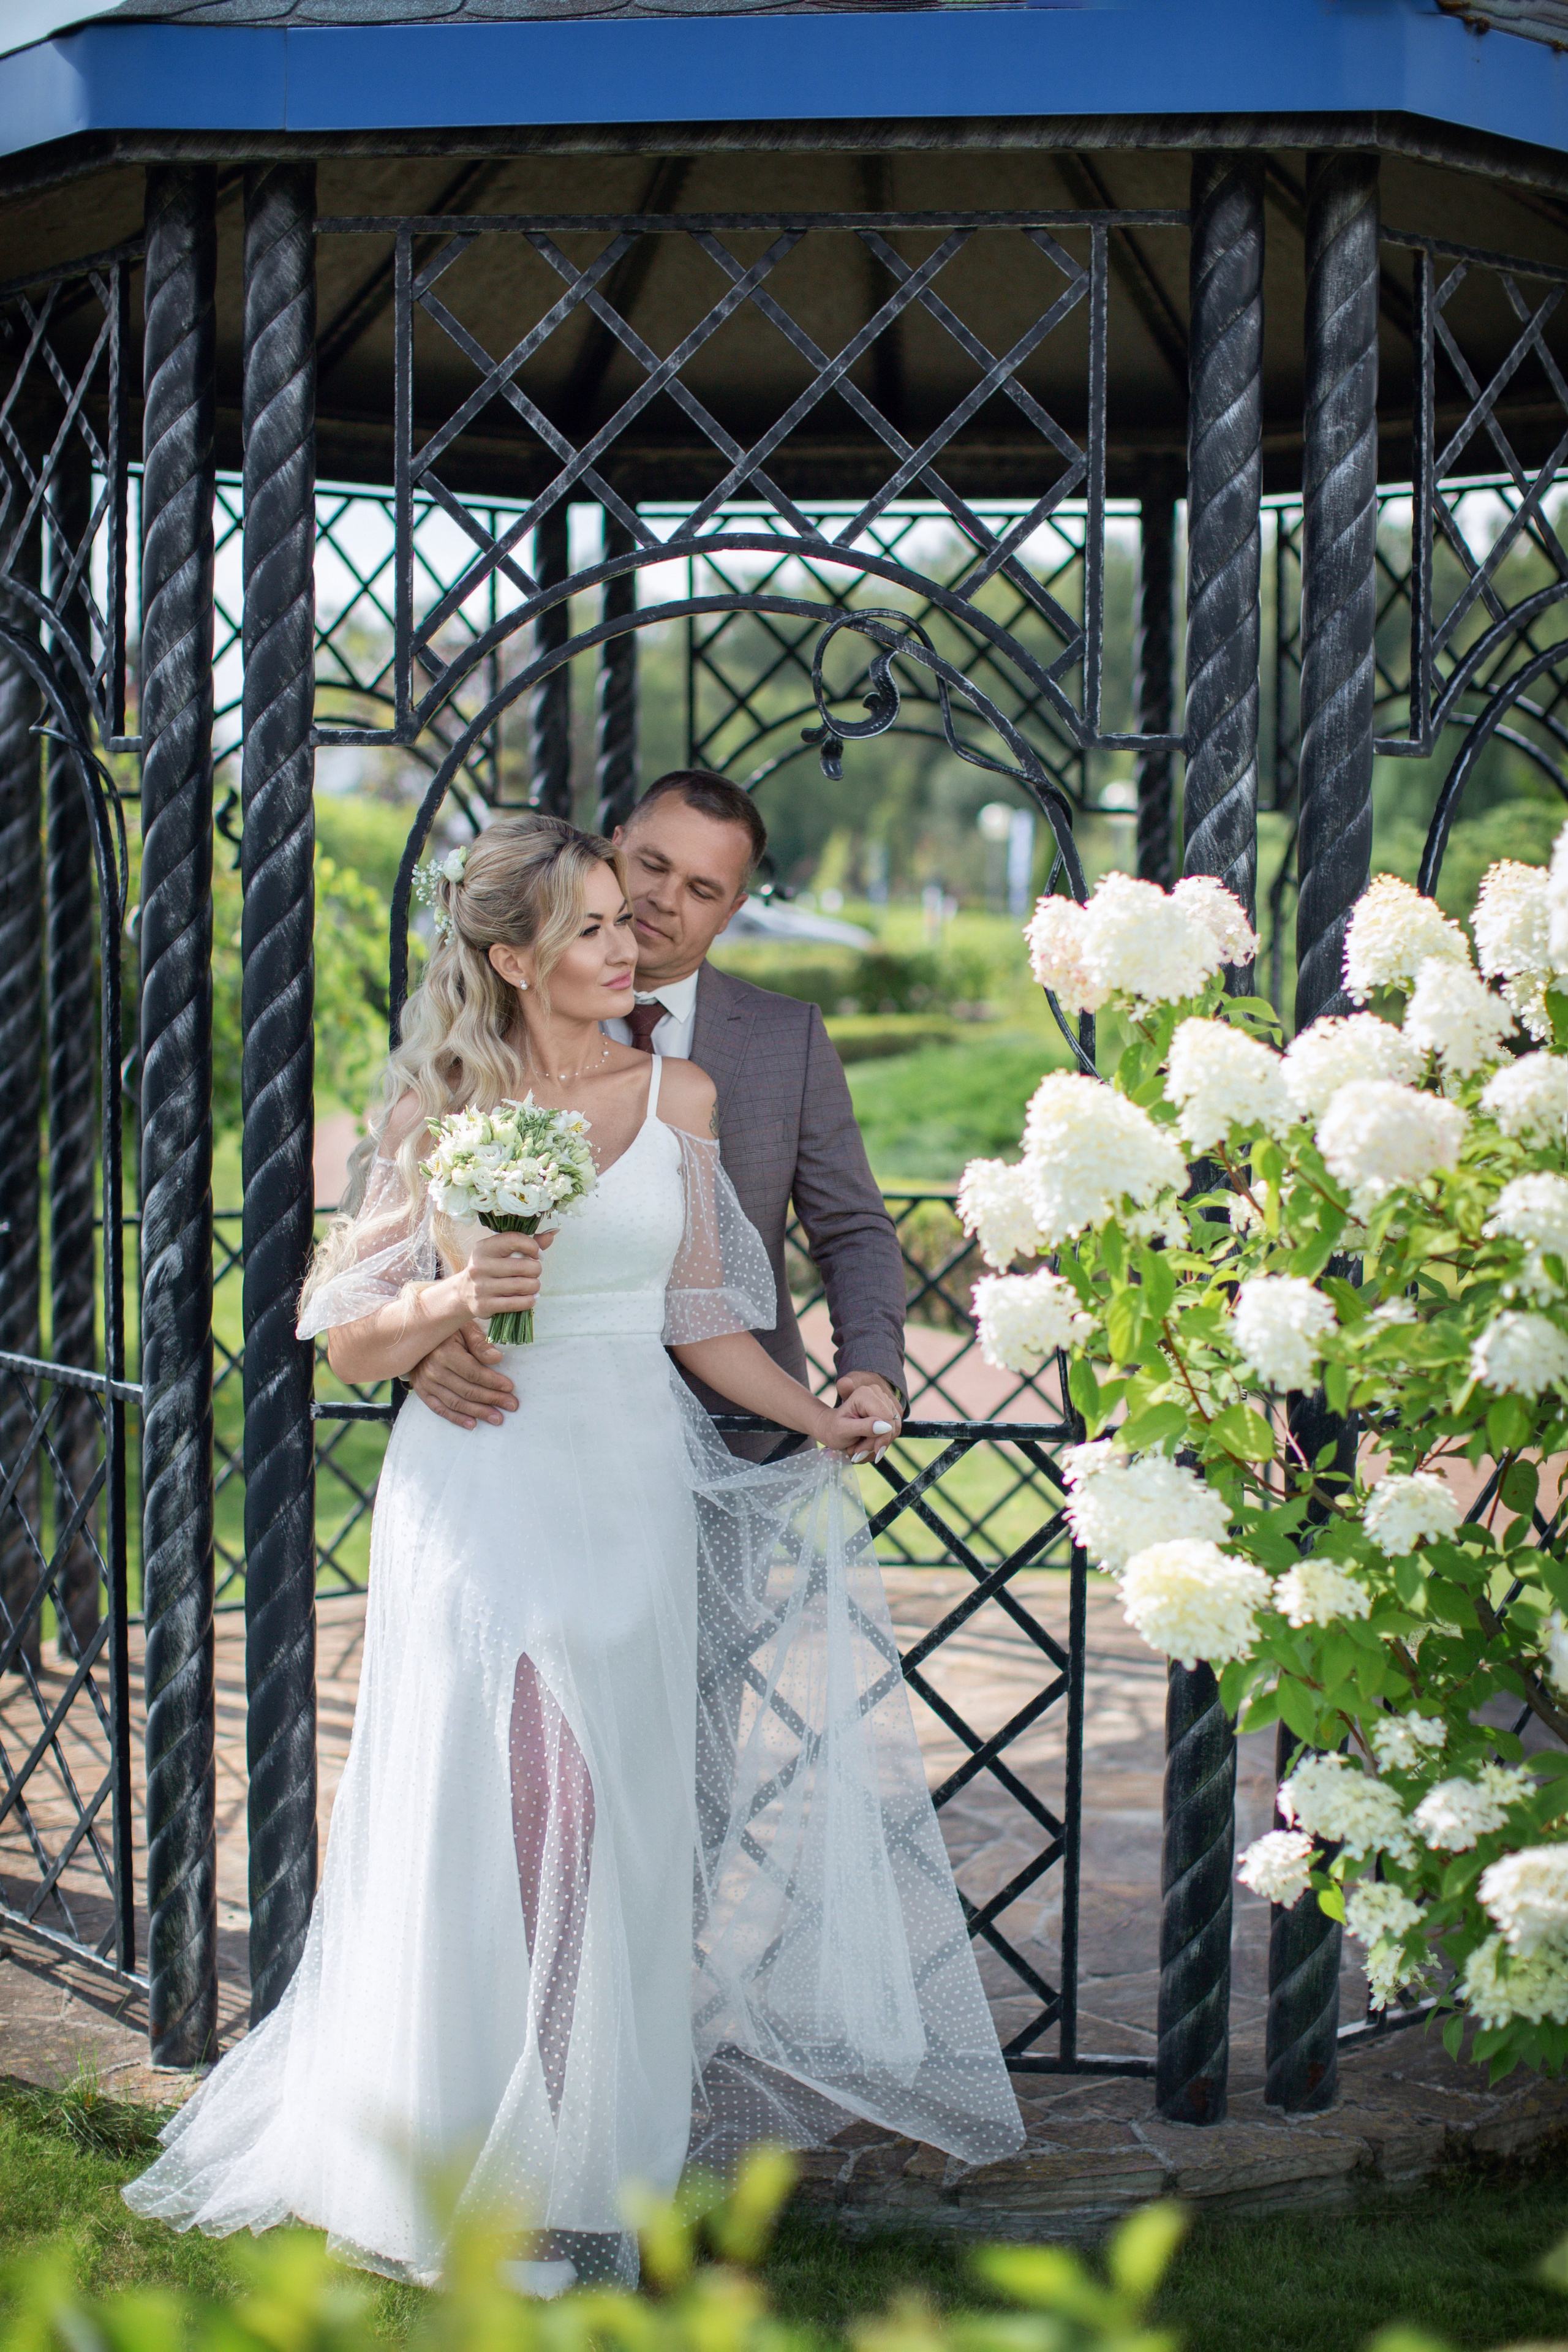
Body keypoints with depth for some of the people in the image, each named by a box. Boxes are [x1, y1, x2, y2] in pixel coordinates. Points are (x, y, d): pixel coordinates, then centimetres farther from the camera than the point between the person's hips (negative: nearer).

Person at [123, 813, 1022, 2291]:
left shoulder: (676, 1095, 6)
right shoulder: (439, 1110, 1)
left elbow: (699, 1319, 10)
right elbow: (351, 1340, 1)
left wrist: (818, 1420, 4)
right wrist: (453, 1299, -16)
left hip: (630, 1488, 2)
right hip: (479, 1495, -2)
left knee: (614, 1822, 3)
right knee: (476, 1821, -2)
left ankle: (589, 2157, 16)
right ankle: (465, 2161, 11)